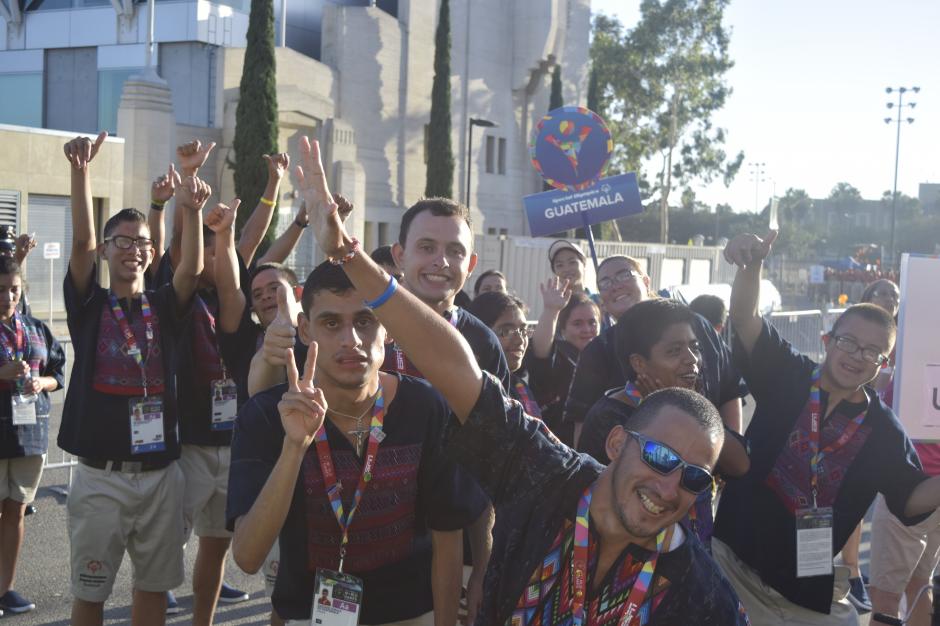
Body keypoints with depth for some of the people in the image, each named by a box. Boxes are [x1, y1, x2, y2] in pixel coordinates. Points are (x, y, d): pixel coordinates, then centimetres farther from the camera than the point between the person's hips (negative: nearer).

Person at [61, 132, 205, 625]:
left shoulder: (165, 306, 6)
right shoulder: (89, 305, 2)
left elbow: (192, 268, -14)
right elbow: (81, 242, -13)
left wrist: (190, 212, -31)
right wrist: (81, 171, -27)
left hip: (160, 472, 2)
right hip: (100, 474, -2)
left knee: (154, 584, 11)